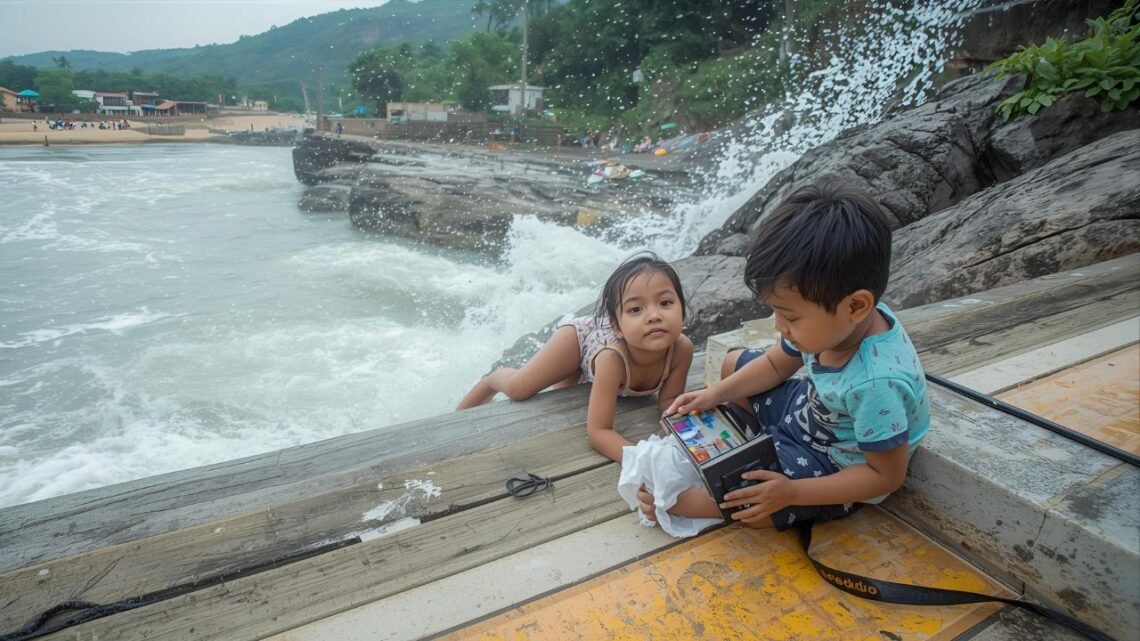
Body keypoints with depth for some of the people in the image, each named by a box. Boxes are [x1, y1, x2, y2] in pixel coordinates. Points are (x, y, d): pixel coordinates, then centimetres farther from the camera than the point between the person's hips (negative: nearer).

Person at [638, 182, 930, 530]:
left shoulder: (877, 383, -40)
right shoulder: (829, 319, -19)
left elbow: (887, 476, -26)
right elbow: (776, 364, 2)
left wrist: (792, 492, -32)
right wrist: (716, 394, -10)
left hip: (837, 468, -7)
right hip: (812, 409, 8)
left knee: (751, 506, -23)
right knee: (732, 363, 12)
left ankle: (677, 501, 5)